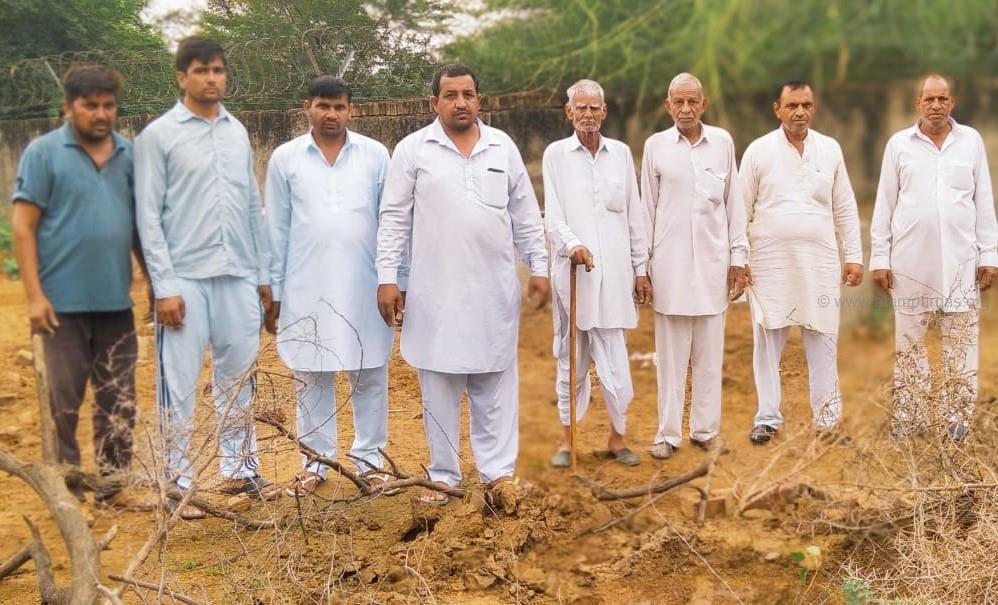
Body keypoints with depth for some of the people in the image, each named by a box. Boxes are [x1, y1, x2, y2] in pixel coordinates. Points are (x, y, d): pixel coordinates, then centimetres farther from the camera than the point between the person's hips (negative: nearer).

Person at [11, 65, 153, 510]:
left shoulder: (129, 154, 7)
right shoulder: (43, 153, -4)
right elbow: (23, 226, -7)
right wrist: (34, 295, -13)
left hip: (116, 301, 4)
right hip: (65, 301, -4)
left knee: (119, 401, 10)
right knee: (65, 402, 5)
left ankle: (114, 485, 22)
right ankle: (65, 493, 16)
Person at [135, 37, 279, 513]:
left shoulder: (237, 132, 12)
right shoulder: (159, 135, -3)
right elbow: (148, 216, -6)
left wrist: (263, 273, 12)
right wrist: (164, 286, -11)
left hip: (238, 277, 5)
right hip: (185, 277, -5)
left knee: (237, 376, 11)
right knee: (179, 383, 1)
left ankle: (239, 467, 21)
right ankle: (179, 478, 9)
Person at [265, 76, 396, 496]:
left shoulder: (375, 155, 3)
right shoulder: (285, 158, 3)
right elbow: (277, 229, 5)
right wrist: (273, 291, 3)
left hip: (363, 286, 0)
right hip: (307, 288, 0)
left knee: (370, 375, 6)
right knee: (312, 378, 7)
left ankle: (369, 460, 17)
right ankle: (315, 463, 17)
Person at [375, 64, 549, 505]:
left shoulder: (503, 147, 7)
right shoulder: (413, 150, 0)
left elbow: (525, 215, 11)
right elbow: (394, 219, 0)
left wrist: (538, 267, 6)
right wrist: (387, 278, -5)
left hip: (494, 288, 2)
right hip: (436, 290, -2)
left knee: (495, 385, 6)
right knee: (439, 386, 6)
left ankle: (498, 471, 14)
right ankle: (444, 473, 16)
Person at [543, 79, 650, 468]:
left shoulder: (621, 153, 10)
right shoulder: (556, 154, 3)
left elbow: (634, 215, 12)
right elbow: (553, 214, -4)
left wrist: (641, 268, 10)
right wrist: (572, 245, -23)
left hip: (613, 271, 1)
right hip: (572, 269, -1)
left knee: (615, 358, 0)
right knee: (571, 357, 6)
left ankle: (617, 438, 14)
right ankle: (567, 440, 17)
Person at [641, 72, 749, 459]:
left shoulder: (723, 142, 5)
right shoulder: (655, 145, 3)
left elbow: (734, 202, 9)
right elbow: (647, 208, 6)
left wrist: (738, 257, 7)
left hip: (712, 261, 1)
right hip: (670, 263, -1)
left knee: (709, 352, 5)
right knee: (671, 354, 3)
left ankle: (705, 429, 14)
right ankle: (668, 432, 9)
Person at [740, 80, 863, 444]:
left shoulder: (830, 150, 7)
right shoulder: (758, 151, 1)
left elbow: (845, 208, 10)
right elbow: (742, 210, 4)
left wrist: (854, 256, 7)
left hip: (820, 261, 1)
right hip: (770, 261, -1)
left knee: (822, 339, 2)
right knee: (767, 340, 4)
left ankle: (827, 414, 13)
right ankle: (768, 417, 13)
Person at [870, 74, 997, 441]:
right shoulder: (899, 144, 3)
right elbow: (884, 204, 4)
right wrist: (880, 258, -1)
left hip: (961, 260, 0)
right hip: (911, 260, 0)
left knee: (961, 342, 4)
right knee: (908, 342, 5)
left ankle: (958, 417, 12)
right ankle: (907, 417, 13)